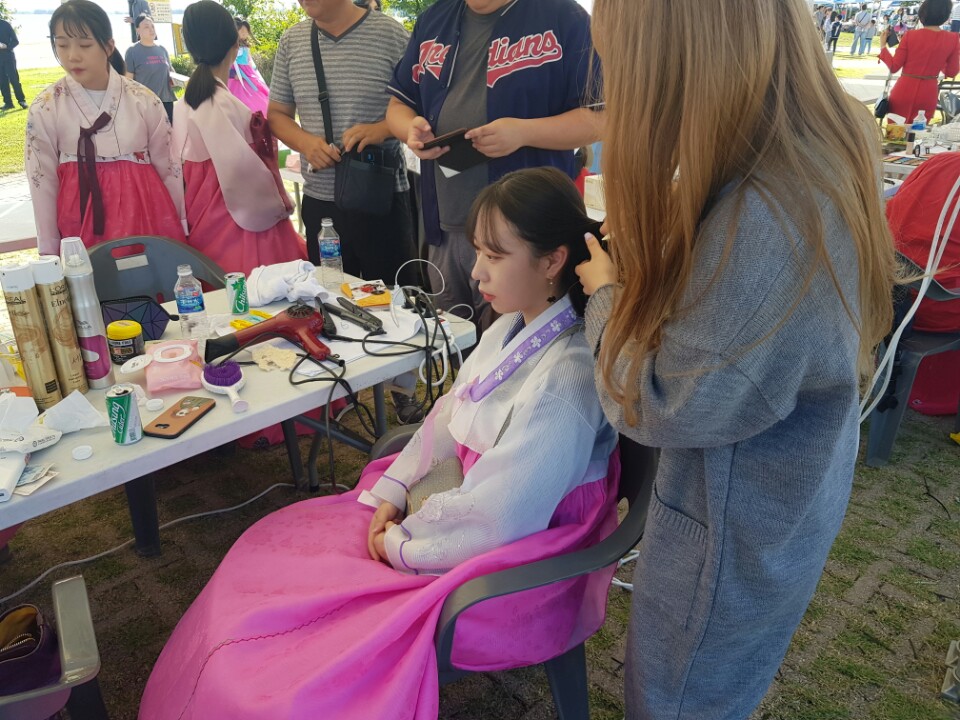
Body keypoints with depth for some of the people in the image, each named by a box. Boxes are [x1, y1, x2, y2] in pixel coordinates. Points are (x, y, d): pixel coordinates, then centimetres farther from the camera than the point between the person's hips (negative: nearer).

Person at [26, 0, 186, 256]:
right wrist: (49, 253, 2)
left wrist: (182, 226, 8)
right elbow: (43, 181, 1)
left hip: (145, 213, 1)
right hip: (82, 220, 0)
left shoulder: (143, 100, -1)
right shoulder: (44, 109, -2)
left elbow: (168, 167, 5)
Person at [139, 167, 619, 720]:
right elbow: (447, 419, 7)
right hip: (454, 505, 9)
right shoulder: (516, 327, 0)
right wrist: (391, 493, -3)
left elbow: (492, 520, -26)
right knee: (270, 545, 10)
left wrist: (399, 543, -12)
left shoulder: (565, 378, -29)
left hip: (506, 567, -8)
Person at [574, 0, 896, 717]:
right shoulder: (822, 144, -8)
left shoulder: (762, 222, -38)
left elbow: (654, 404, -25)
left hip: (734, 532, -8)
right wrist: (634, 269, -6)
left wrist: (607, 296, -10)